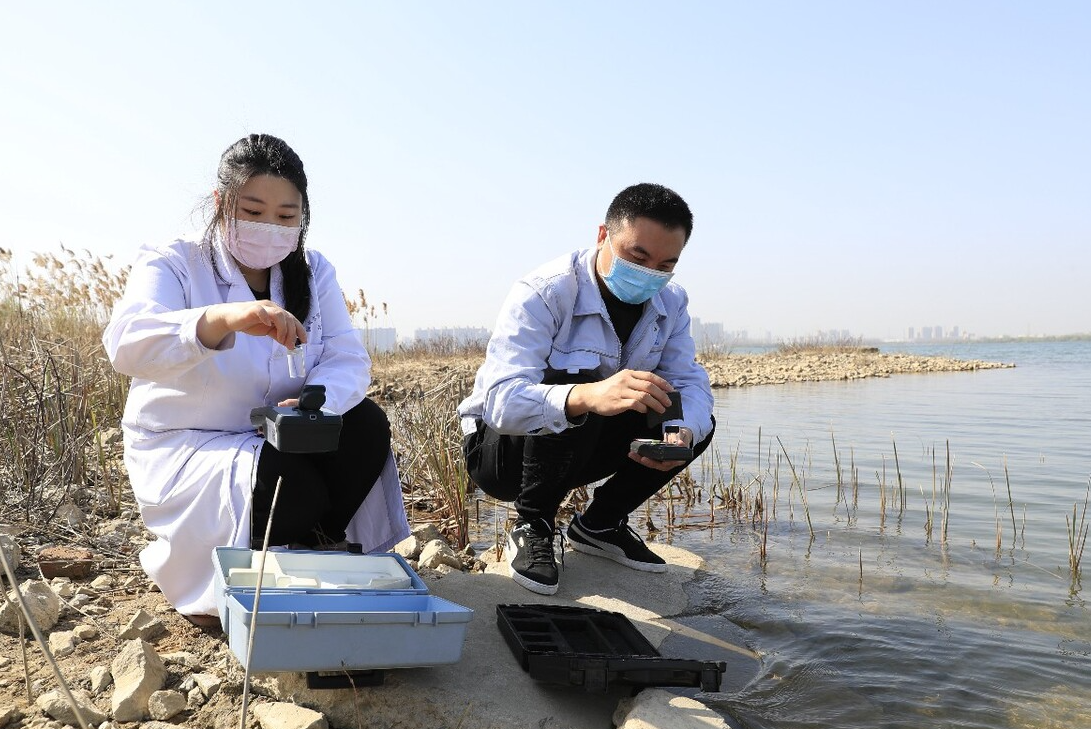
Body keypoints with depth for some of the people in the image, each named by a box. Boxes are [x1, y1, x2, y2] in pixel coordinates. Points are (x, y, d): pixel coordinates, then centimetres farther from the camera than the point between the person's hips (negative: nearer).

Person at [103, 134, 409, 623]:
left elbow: (349, 361, -9)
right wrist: (223, 318, -53)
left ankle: (314, 551, 1)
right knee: (291, 487, -31)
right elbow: (125, 343, -33)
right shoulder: (172, 264, -12)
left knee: (366, 426, -20)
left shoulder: (313, 272, 2)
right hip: (184, 448, -4)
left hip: (280, 439, 5)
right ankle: (205, 586, 1)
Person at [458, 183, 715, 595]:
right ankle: (533, 528, -14)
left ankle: (600, 525, 7)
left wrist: (682, 433, -33)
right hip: (499, 446, -6)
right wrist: (587, 397, -60)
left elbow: (689, 381, -8)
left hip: (581, 447, 6)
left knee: (697, 424, -10)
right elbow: (502, 401, -40)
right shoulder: (541, 295, -28)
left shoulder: (670, 302, -5)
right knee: (578, 381, -35)